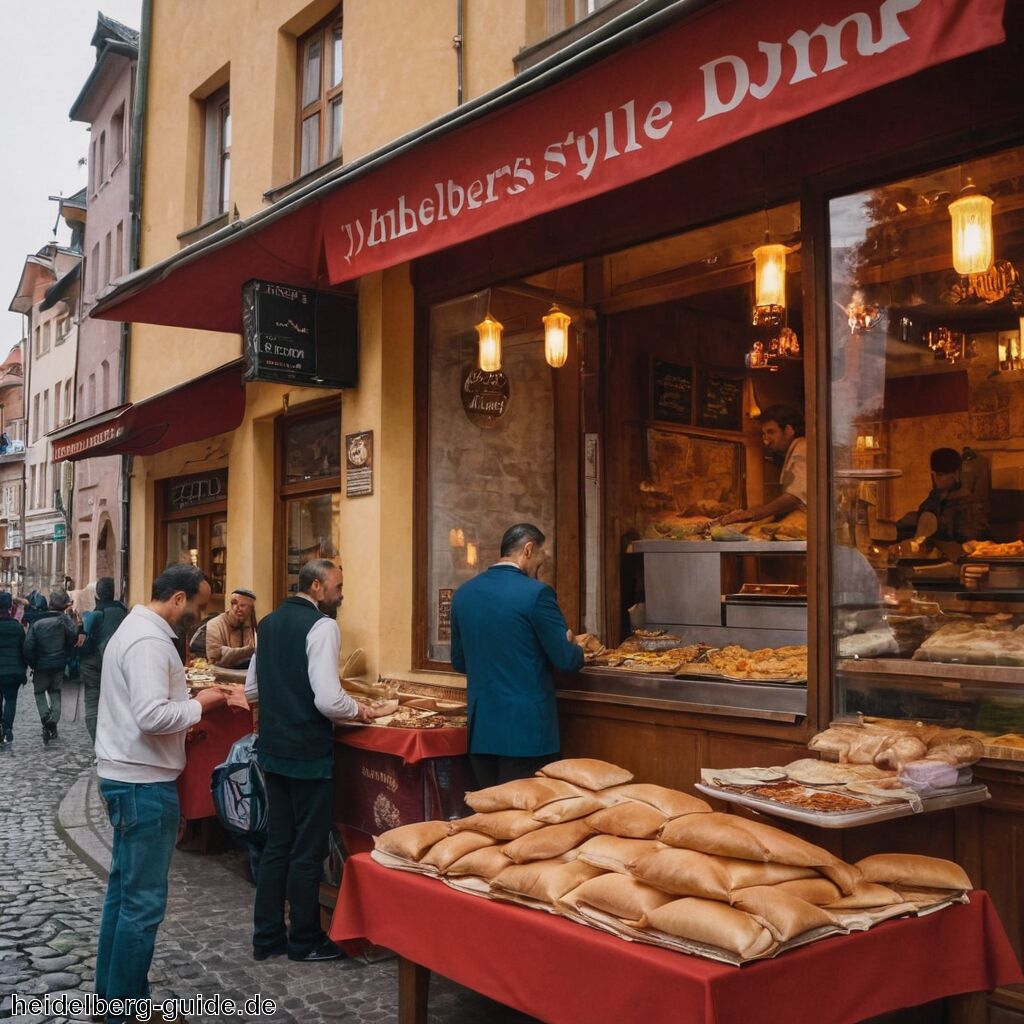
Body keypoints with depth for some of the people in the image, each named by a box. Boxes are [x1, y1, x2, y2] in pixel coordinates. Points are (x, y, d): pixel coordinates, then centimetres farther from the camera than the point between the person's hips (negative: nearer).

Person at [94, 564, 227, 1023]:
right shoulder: (150, 641, -21)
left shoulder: (135, 628, 13)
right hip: (144, 783, -11)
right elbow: (152, 715, -30)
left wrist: (187, 712, 10)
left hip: (126, 777, 11)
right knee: (144, 900, -1)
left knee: (124, 888, 19)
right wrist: (199, 705, -15)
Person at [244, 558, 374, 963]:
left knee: (277, 843, 17)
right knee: (308, 850, 6)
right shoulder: (321, 626, -16)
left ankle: (267, 937, 26)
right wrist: (358, 711, -6)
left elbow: (251, 689, 16)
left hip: (272, 748, 8)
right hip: (308, 753, -8)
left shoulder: (270, 622, 9)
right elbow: (328, 700, -24)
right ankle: (305, 941, 20)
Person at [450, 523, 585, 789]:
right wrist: (574, 649, 12)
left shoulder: (463, 593, 6)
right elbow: (567, 661, -10)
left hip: (480, 727, 6)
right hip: (526, 727, -6)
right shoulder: (536, 593, -12)